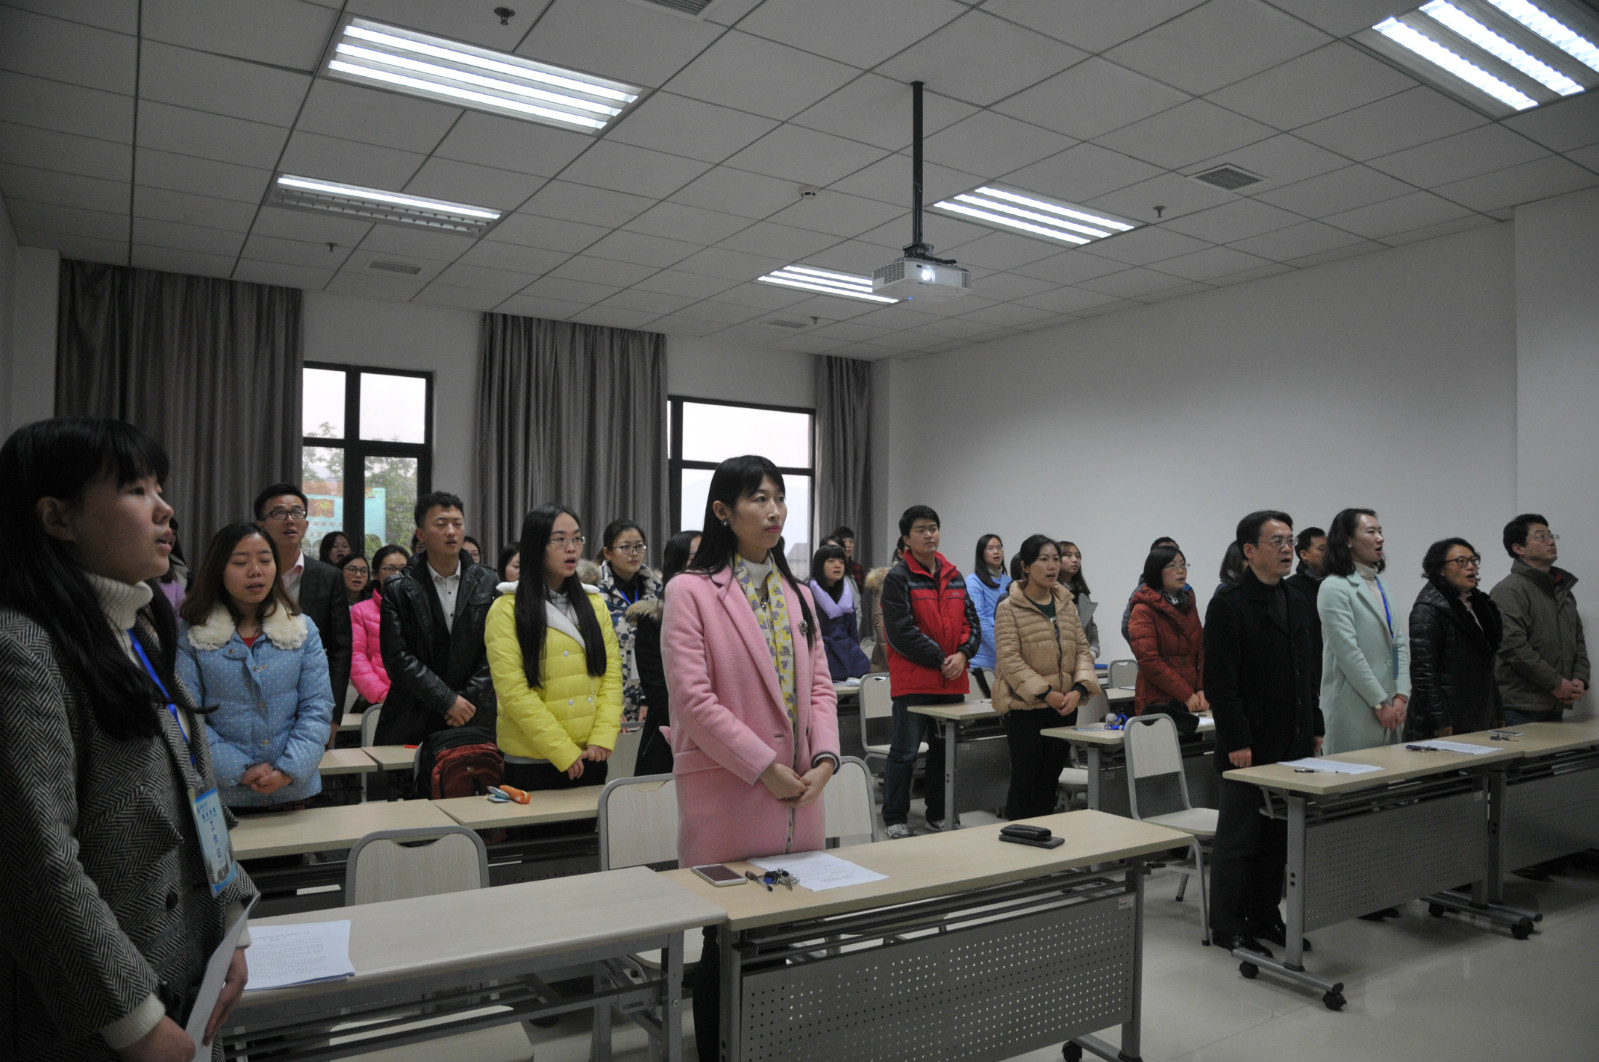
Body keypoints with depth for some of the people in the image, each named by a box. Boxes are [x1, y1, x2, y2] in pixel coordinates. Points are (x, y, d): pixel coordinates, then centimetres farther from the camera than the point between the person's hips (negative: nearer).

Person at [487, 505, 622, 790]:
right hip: (531, 763, -4)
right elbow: (513, 691, -13)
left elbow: (612, 673, 3)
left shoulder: (594, 603, 9)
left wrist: (602, 738, -10)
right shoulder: (507, 610, -6)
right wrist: (564, 752, -15)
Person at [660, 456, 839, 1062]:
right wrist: (765, 767, -15)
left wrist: (825, 758, -5)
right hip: (727, 790, -6)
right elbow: (693, 699, -15)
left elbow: (819, 686, 10)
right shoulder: (691, 591, -8)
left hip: (800, 792, 6)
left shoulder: (797, 595, 12)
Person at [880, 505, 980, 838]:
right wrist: (940, 659, -13)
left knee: (944, 751, 14)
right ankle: (895, 820, 10)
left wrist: (962, 655, -5)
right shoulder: (898, 578, -7)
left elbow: (972, 622, 13)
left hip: (953, 683, 6)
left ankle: (938, 815, 27)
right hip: (913, 682, -6)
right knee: (905, 753, -1)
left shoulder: (954, 577, 13)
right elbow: (901, 631, -13)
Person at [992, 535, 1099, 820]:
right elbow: (1009, 659, -15)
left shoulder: (1066, 605, 11)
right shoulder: (1009, 608, -8)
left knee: (1049, 781, 12)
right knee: (1024, 781, 0)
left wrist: (1079, 689, -8)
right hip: (1024, 707, -5)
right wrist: (1045, 692, -20)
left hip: (1064, 708, 6)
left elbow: (1082, 650, 9)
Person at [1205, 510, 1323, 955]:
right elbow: (1219, 681, -17)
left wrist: (1314, 728, 15)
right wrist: (1237, 741, -19)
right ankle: (1227, 927, 13)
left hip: (1291, 744, 8)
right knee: (1238, 839, 2)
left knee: (1278, 837, 14)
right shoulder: (1229, 603, -12)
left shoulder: (1296, 603, 13)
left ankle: (1264, 918, 27)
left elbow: (1306, 674, 20)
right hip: (1249, 744, -7)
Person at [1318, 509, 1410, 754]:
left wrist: (1401, 697, 1)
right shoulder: (1334, 587, -9)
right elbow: (1348, 653, -14)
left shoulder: (1381, 585, 15)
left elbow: (1399, 643, 12)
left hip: (1391, 707, 8)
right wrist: (1380, 704, -12)